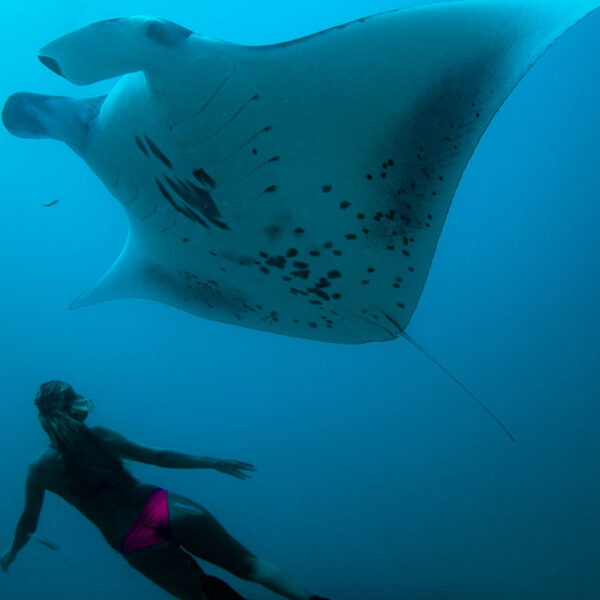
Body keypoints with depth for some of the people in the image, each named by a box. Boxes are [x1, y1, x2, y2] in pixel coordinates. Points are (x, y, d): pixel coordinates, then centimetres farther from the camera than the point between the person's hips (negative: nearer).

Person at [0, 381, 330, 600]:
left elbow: (28, 523, 17)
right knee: (246, 562, 2)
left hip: (135, 543, 0)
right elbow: (156, 457, 3)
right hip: (163, 508, 0)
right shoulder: (97, 435, 4)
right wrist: (213, 462, 8)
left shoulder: (39, 469, 6)